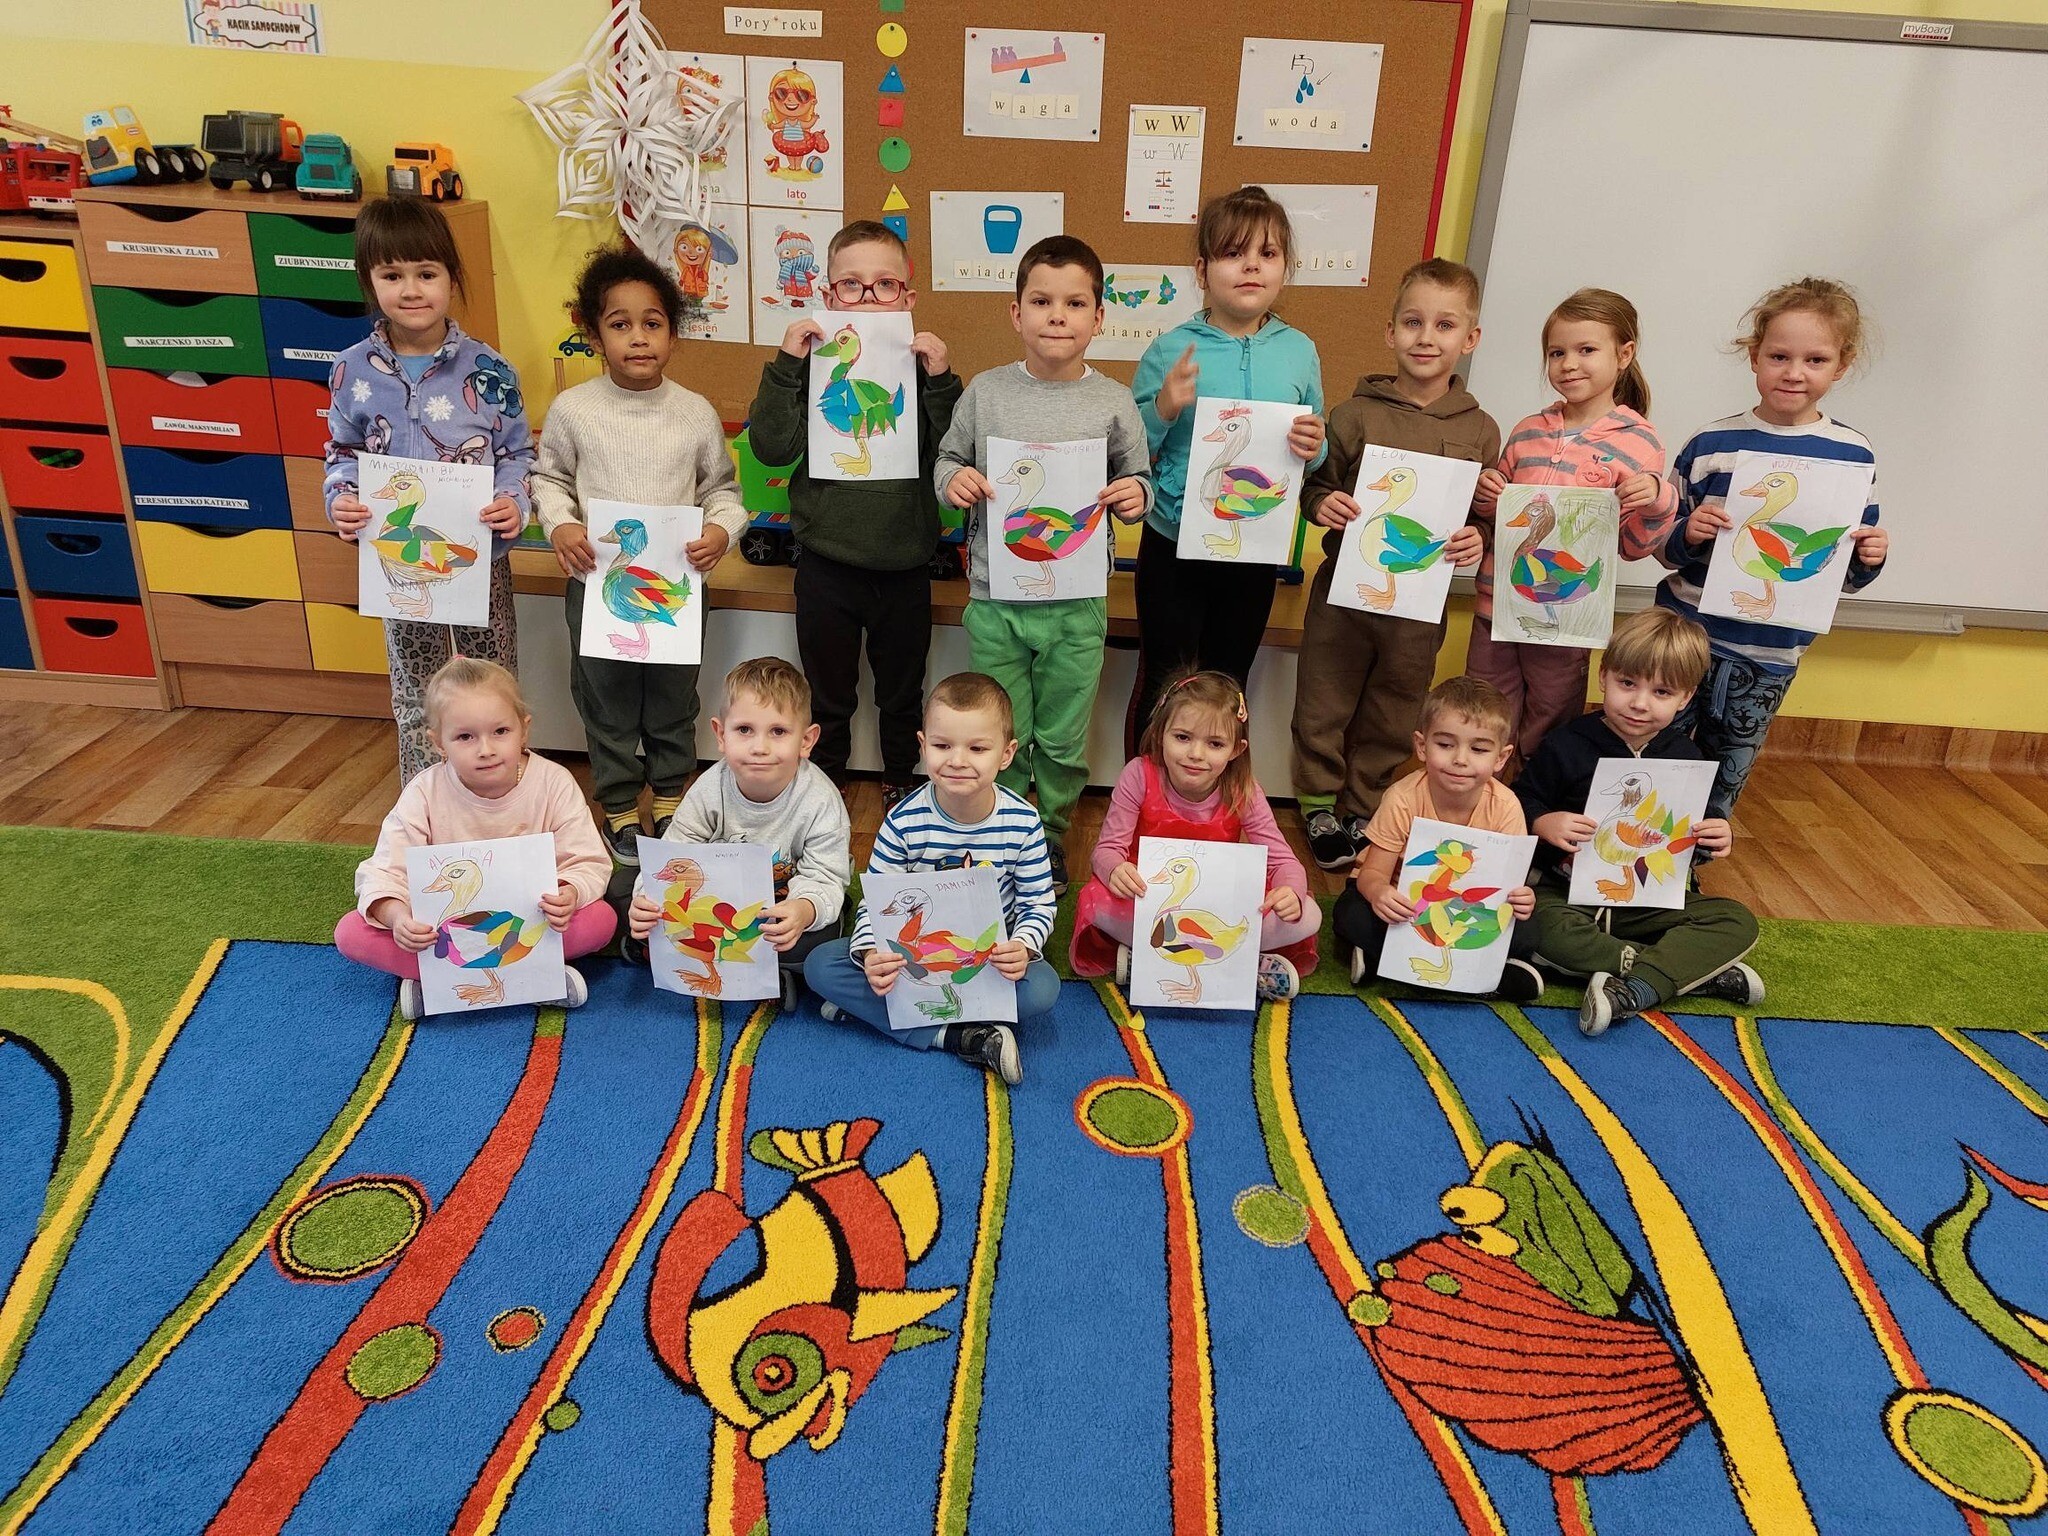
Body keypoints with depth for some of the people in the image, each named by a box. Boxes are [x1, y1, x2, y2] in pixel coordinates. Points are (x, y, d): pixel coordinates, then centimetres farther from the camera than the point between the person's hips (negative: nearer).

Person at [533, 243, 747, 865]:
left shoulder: (696, 413, -4)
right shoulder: (572, 409, -6)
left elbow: (721, 486, 6)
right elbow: (548, 478, 6)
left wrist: (721, 529, -14)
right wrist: (559, 526, -12)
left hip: (677, 581, 1)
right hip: (597, 580, 0)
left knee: (674, 701, 15)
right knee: (607, 702, 12)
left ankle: (670, 801, 36)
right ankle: (619, 809, 30)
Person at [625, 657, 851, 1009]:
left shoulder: (820, 801, -23)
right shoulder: (710, 789, -16)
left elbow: (825, 878, -24)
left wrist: (805, 910, -49)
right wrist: (648, 900, -36)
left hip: (787, 903, -2)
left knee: (816, 941, -34)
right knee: (639, 914, -17)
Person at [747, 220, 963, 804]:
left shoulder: (924, 363, -2)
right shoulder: (812, 363, -4)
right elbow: (772, 448, -13)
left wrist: (940, 380, -19)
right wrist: (786, 363, -18)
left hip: (905, 564, 1)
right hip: (828, 564, -1)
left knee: (902, 696, 19)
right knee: (828, 700, 15)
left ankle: (901, 784, 40)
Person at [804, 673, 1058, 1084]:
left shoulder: (1022, 823, -13)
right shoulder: (905, 821, -15)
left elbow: (1039, 903, -4)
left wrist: (1024, 946, -27)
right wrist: (871, 955, -32)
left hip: (990, 955, 0)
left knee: (1042, 988, -31)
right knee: (820, 965, -21)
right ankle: (960, 1037, -28)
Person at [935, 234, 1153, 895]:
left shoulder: (1113, 402, -1)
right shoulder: (985, 392, -1)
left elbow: (1139, 479, 8)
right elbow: (948, 459, 10)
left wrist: (1136, 496, -14)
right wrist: (953, 479, -12)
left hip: (1077, 605, 0)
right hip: (996, 598, 0)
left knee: (1062, 742, 13)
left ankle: (1051, 835, 37)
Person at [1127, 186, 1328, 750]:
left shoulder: (1299, 351, -1)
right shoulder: (1170, 351, -10)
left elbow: (1315, 454, 8)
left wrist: (1313, 449, -14)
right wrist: (1163, 409, -24)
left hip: (1256, 552, 3)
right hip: (1174, 548, -3)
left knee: (1228, 688, 19)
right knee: (1161, 685, 11)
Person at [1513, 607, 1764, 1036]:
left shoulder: (1685, 757, 3)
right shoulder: (1566, 746, -9)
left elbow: (1697, 826, 15)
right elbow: (1521, 802, -4)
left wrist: (1717, 836, -9)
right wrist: (1544, 823, -26)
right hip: (1570, 892, -3)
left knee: (1737, 922, -16)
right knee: (1530, 927, -35)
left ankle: (1630, 991, -33)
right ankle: (1695, 970, -29)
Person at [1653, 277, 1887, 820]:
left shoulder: (1853, 457, -1)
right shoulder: (1710, 444, -4)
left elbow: (1847, 572, 6)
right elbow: (1662, 543, 1)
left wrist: (1868, 560, -15)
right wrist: (1686, 534, -19)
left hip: (1770, 655, 1)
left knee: (1726, 772, 15)